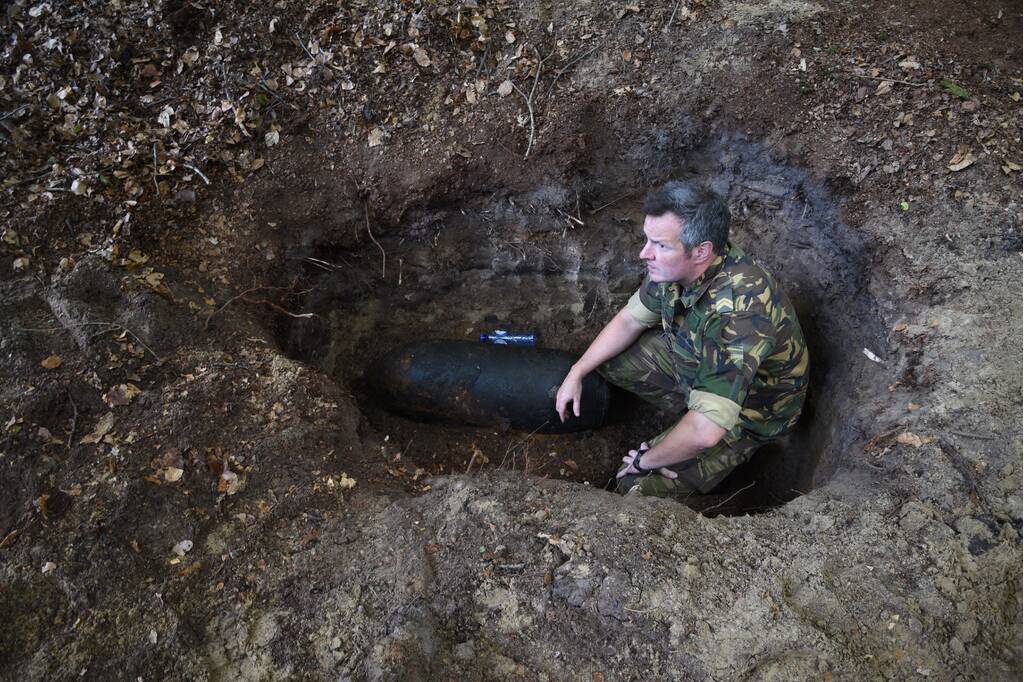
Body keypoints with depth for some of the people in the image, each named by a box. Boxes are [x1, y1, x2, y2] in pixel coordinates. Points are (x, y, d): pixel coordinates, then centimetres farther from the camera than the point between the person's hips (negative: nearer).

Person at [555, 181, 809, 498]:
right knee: (609, 357, -2)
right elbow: (630, 319, 0)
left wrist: (647, 460, -23)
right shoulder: (676, 265, -19)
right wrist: (576, 373, -6)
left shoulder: (736, 313, -43)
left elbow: (705, 432, -42)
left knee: (638, 487, -16)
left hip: (748, 410, -7)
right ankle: (691, 411, 9)